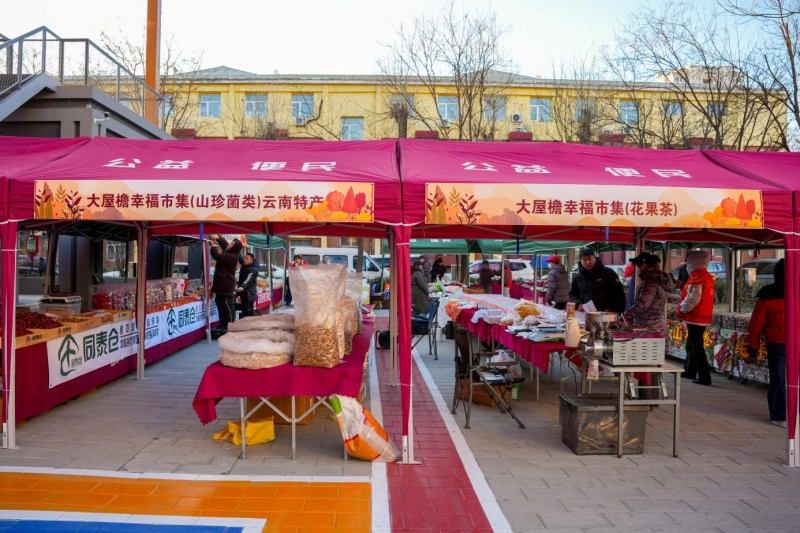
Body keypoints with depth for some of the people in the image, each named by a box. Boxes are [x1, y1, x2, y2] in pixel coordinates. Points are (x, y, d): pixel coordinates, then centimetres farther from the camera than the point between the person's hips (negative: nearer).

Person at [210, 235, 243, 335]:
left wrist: (213, 246, -9)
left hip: (227, 288, -11)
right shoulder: (230, 254, 9)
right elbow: (224, 243, 19)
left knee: (228, 308, -6)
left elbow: (217, 256, -25)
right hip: (222, 286, 11)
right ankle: (223, 326, 24)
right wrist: (217, 237, -1)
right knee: (222, 308, 16)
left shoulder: (231, 257, -21)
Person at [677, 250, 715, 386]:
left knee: (697, 348, -5)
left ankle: (704, 377, -2)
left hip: (695, 317, -10)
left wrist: (682, 310, -8)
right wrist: (681, 289, 13)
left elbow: (693, 298, -22)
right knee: (691, 345, 20)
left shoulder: (696, 276, -16)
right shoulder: (707, 276, 13)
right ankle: (689, 371, 30)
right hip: (704, 317, 10)